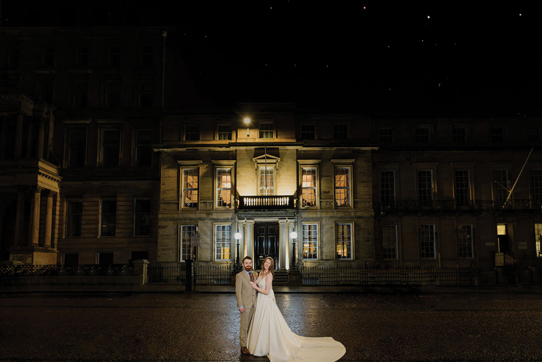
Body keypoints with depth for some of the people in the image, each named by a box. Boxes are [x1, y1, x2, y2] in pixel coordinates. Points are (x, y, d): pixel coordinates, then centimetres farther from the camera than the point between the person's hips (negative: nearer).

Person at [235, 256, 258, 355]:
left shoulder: (254, 275, 13)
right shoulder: (239, 276, -5)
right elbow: (238, 291, -8)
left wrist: (257, 302, 11)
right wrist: (240, 305, -14)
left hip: (253, 304, 6)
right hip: (245, 305, -5)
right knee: (244, 326, -2)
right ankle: (243, 346, 5)